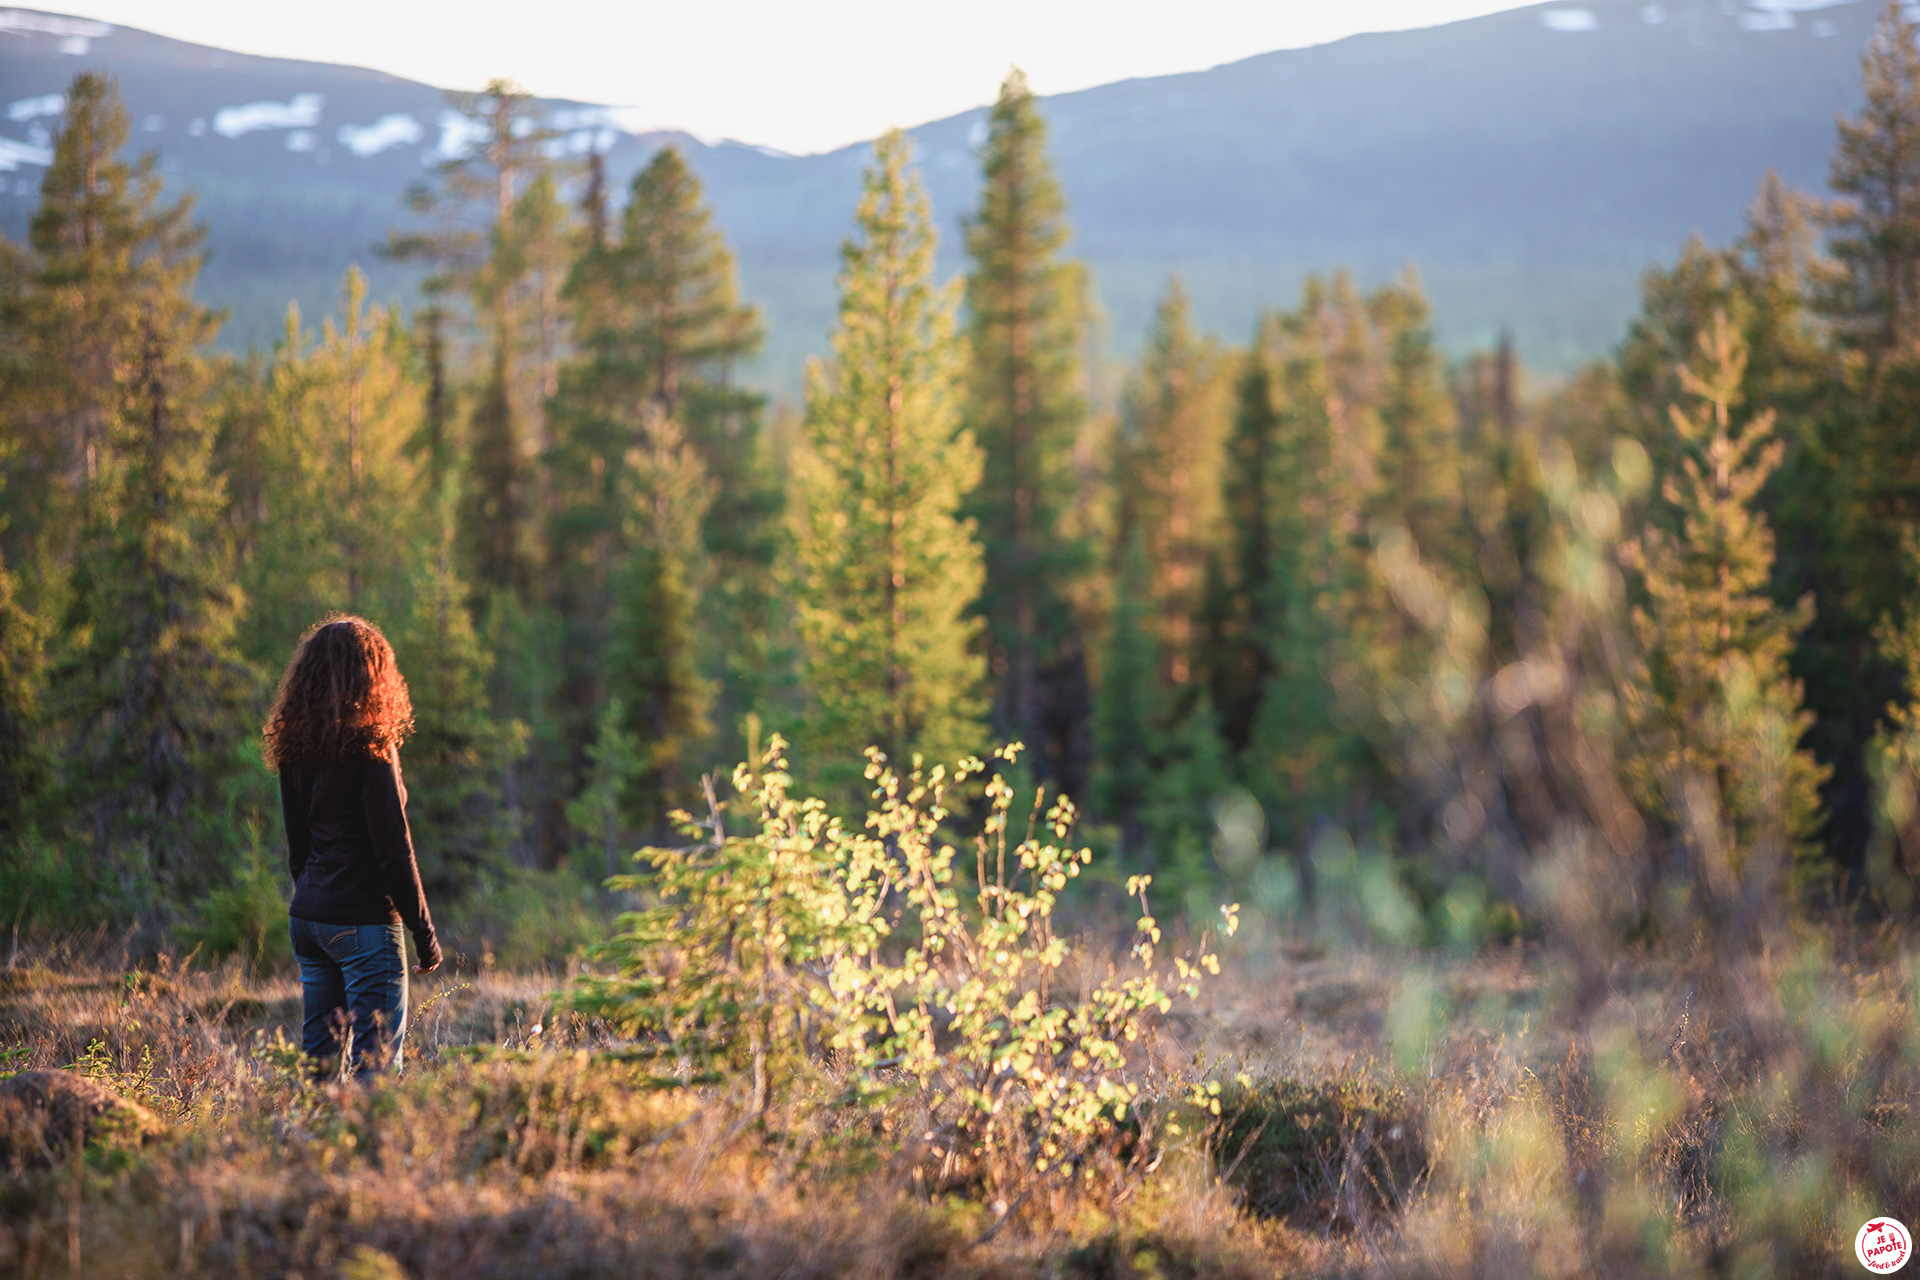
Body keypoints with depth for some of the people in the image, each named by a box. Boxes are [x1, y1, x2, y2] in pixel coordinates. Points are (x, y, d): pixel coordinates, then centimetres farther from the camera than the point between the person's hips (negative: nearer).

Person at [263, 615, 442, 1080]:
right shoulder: (369, 745, -13)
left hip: (307, 917, 7)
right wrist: (424, 932, -7)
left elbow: (297, 844, 14)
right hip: (364, 920, -7)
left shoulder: (295, 748, 7)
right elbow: (393, 849, -14)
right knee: (378, 1061, -5)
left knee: (316, 1055, 12)